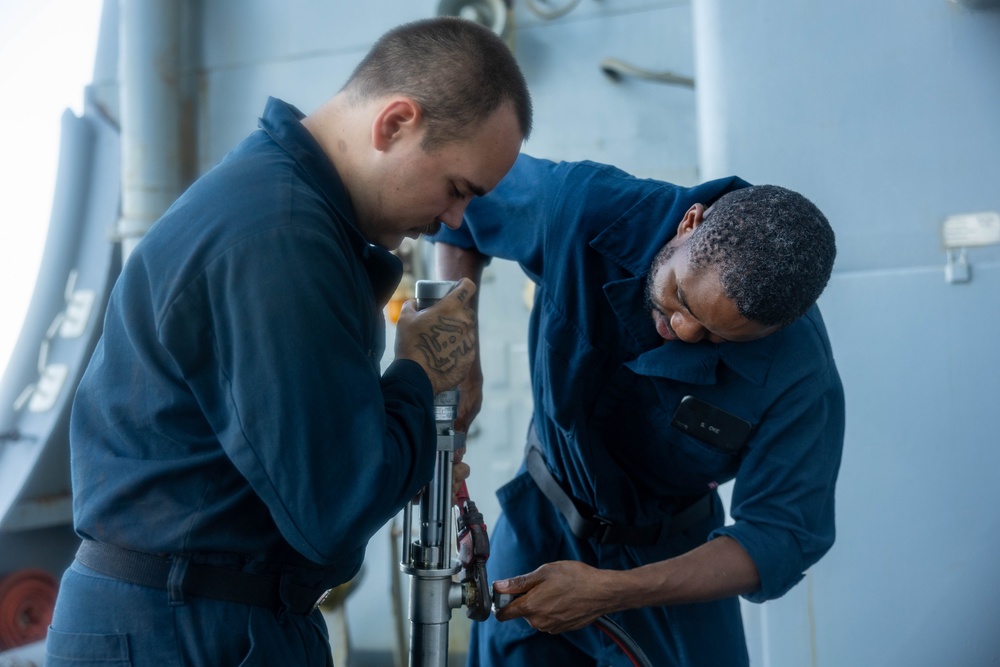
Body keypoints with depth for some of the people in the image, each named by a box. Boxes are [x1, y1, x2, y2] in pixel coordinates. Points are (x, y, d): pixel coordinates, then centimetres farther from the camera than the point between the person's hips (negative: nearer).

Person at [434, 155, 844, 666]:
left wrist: (610, 592, -34)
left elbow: (779, 538, -24)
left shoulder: (800, 375, -29)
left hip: (670, 557, -1)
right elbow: (465, 191, -10)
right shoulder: (584, 209, -27)